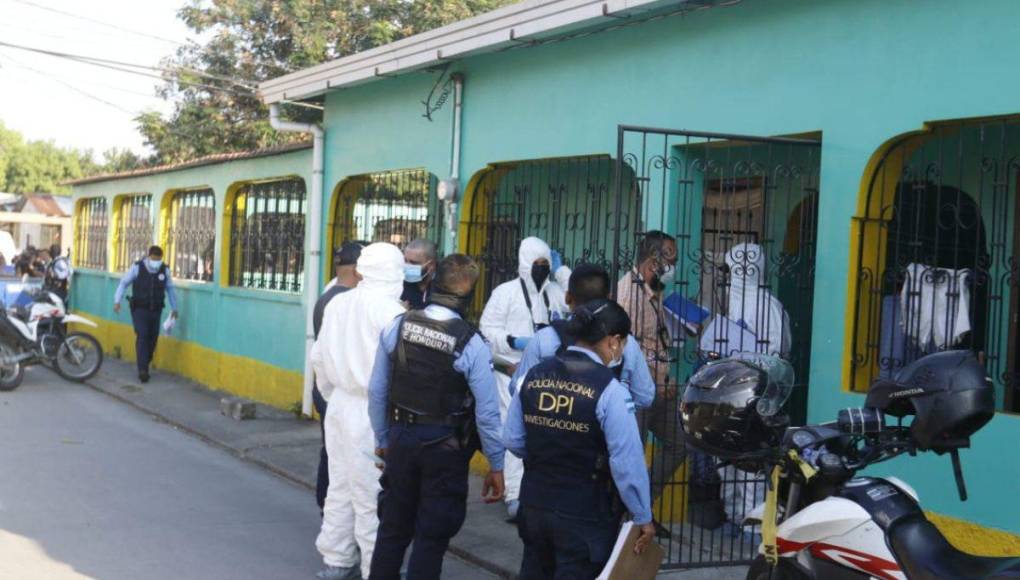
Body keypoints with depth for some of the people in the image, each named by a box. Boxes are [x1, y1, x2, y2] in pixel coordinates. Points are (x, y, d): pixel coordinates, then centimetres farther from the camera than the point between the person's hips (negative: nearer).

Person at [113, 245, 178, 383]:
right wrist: (117, 301, -7)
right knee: (142, 337, -13)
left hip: (156, 310, 3)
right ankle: (143, 370, -16)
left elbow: (170, 289, 12)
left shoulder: (165, 270, 0)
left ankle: (145, 366, 22)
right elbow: (123, 283, 0)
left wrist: (174, 308, 16)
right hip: (140, 309, -3)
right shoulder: (137, 267, -8)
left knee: (153, 338, 6)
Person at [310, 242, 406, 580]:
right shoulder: (390, 311, -16)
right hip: (372, 412, -7)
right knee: (373, 495, 0)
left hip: (340, 404, 7)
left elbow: (319, 357, 13)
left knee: (340, 486, 16)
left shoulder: (337, 304, 5)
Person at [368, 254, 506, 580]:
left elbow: (377, 390, 3)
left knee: (393, 527, 18)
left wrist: (382, 438, 17)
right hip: (445, 447, -4)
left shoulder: (398, 326, -6)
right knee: (432, 536, 9)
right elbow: (487, 412, -14)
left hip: (401, 441, 4)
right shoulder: (471, 344, -17)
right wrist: (496, 465, -2)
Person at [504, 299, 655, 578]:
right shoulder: (609, 390, -18)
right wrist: (643, 518, -6)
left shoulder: (534, 376, -1)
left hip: (534, 504, 6)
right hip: (586, 514, -5)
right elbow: (627, 463, -17)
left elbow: (513, 440, 5)